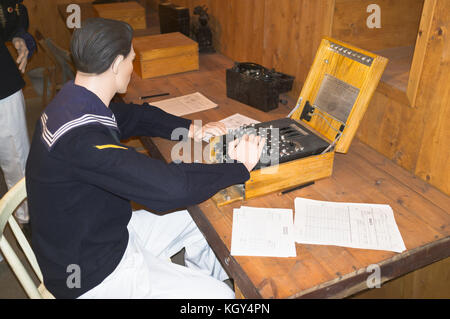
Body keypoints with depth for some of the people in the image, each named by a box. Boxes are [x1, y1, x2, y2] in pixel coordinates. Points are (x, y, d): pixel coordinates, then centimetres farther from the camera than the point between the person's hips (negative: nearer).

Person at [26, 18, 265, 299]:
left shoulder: (72, 103, -2)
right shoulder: (81, 137, -34)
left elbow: (136, 116, 13)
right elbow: (168, 186, -38)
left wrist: (191, 129, -1)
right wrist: (240, 168, -24)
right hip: (91, 276, -9)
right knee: (219, 296, -9)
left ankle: (202, 281, 36)